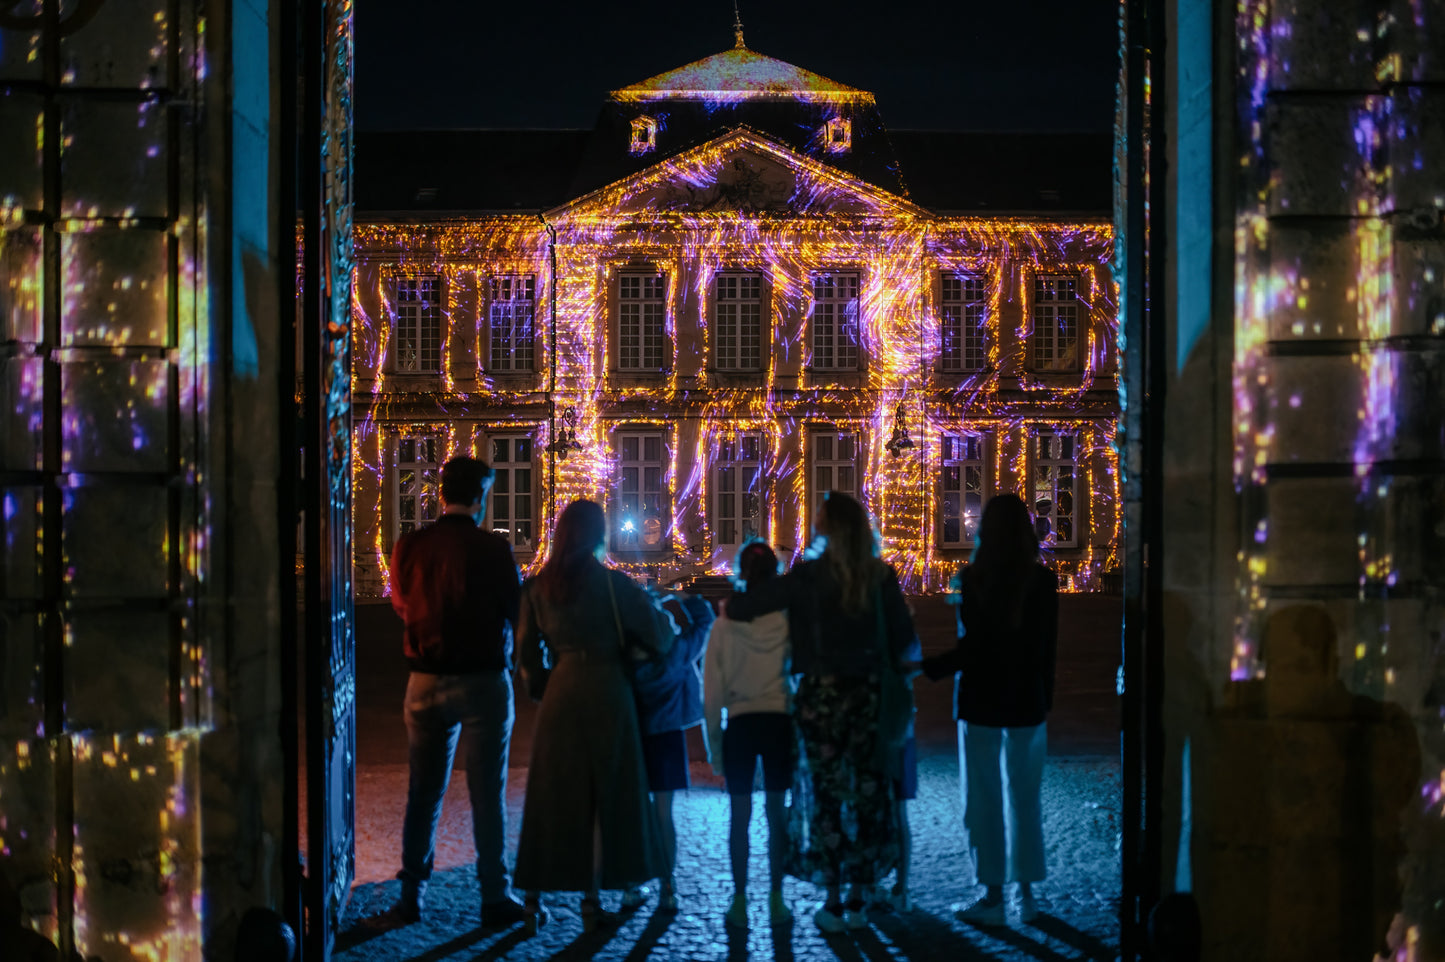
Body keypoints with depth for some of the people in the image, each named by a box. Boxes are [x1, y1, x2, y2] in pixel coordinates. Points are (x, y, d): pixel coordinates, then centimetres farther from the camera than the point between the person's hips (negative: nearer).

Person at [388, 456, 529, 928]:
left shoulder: (409, 547, -3)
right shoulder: (493, 549, -13)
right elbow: (515, 609, -3)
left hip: (426, 680, 3)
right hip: (484, 679, -3)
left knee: (423, 790, 13)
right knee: (487, 791, 5)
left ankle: (412, 893, 18)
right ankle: (494, 896, 8)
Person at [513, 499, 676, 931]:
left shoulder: (539, 587, 4)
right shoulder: (611, 583, -8)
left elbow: (527, 647, 9)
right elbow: (657, 631, -5)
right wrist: (668, 617, 16)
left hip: (560, 694, 4)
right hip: (605, 693, -4)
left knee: (550, 794, 10)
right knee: (604, 795, 4)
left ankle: (534, 894, 10)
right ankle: (591, 898, 5)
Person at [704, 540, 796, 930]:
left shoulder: (726, 623, -4)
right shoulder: (787, 620, -5)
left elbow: (712, 688, -1)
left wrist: (713, 738, 7)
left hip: (740, 723, 0)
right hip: (779, 722, 0)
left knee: (739, 814, 6)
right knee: (777, 813, 8)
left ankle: (740, 903, 7)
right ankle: (776, 902, 9)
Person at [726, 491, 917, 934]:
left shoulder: (808, 577, -11)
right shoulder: (881, 576, 0)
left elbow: (741, 607, -12)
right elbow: (903, 635, 3)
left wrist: (730, 601, 9)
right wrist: (899, 669, 17)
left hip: (822, 694, -3)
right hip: (869, 693, 3)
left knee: (827, 793, 4)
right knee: (867, 790, 10)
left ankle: (833, 902, 5)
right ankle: (859, 899, 14)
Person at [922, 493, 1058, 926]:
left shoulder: (974, 578, -12)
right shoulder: (1043, 581, 0)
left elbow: (971, 645, -17)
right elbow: (1048, 646, 4)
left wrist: (928, 667, -9)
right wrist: (1045, 698, 12)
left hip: (982, 699, -4)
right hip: (1027, 699, 4)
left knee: (984, 798, 3)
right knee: (1025, 798, 11)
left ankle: (993, 898, 2)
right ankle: (1027, 894, 13)